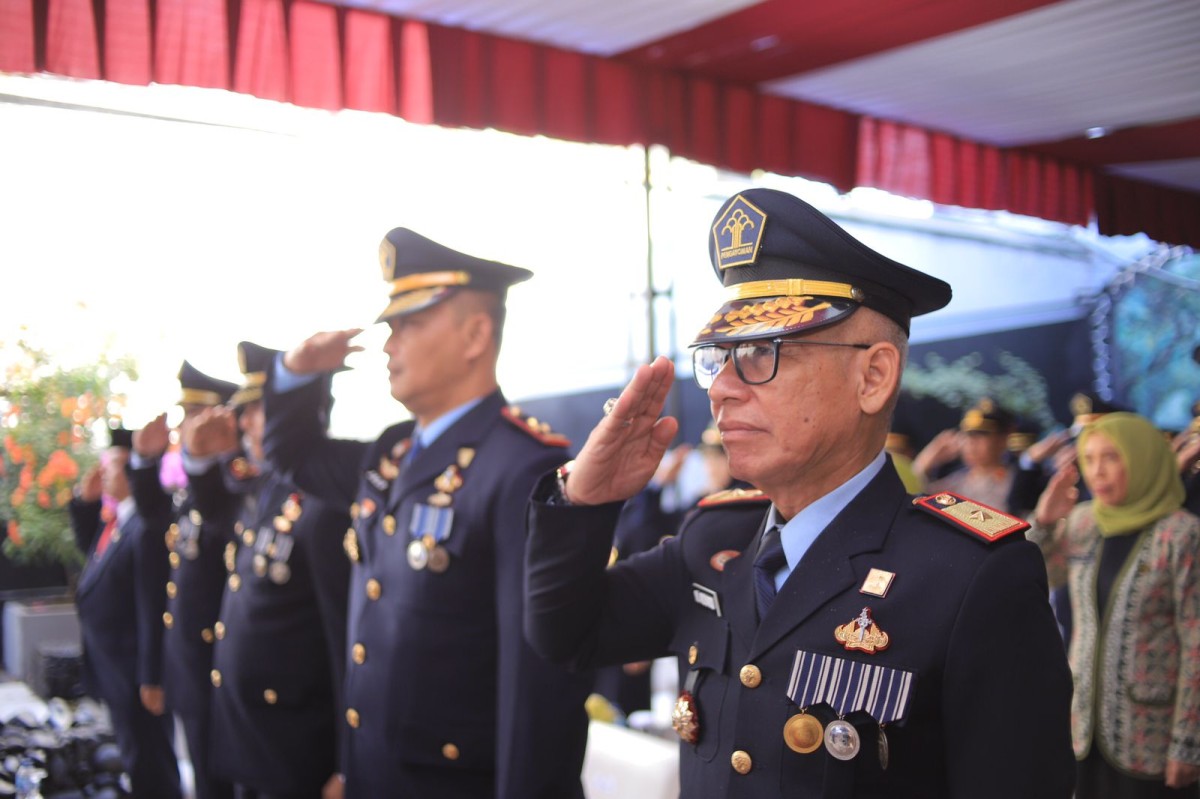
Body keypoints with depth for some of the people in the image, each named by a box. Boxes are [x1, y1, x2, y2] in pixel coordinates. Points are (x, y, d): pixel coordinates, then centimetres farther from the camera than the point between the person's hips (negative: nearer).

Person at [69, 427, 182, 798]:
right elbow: (89, 545, 25)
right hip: (111, 666, 10)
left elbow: (153, 609, -26)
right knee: (138, 759, 22)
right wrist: (85, 500, 8)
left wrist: (151, 679, -23)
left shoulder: (148, 526, -25)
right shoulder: (116, 517, 5)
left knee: (148, 767, 3)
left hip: (134, 670, -10)